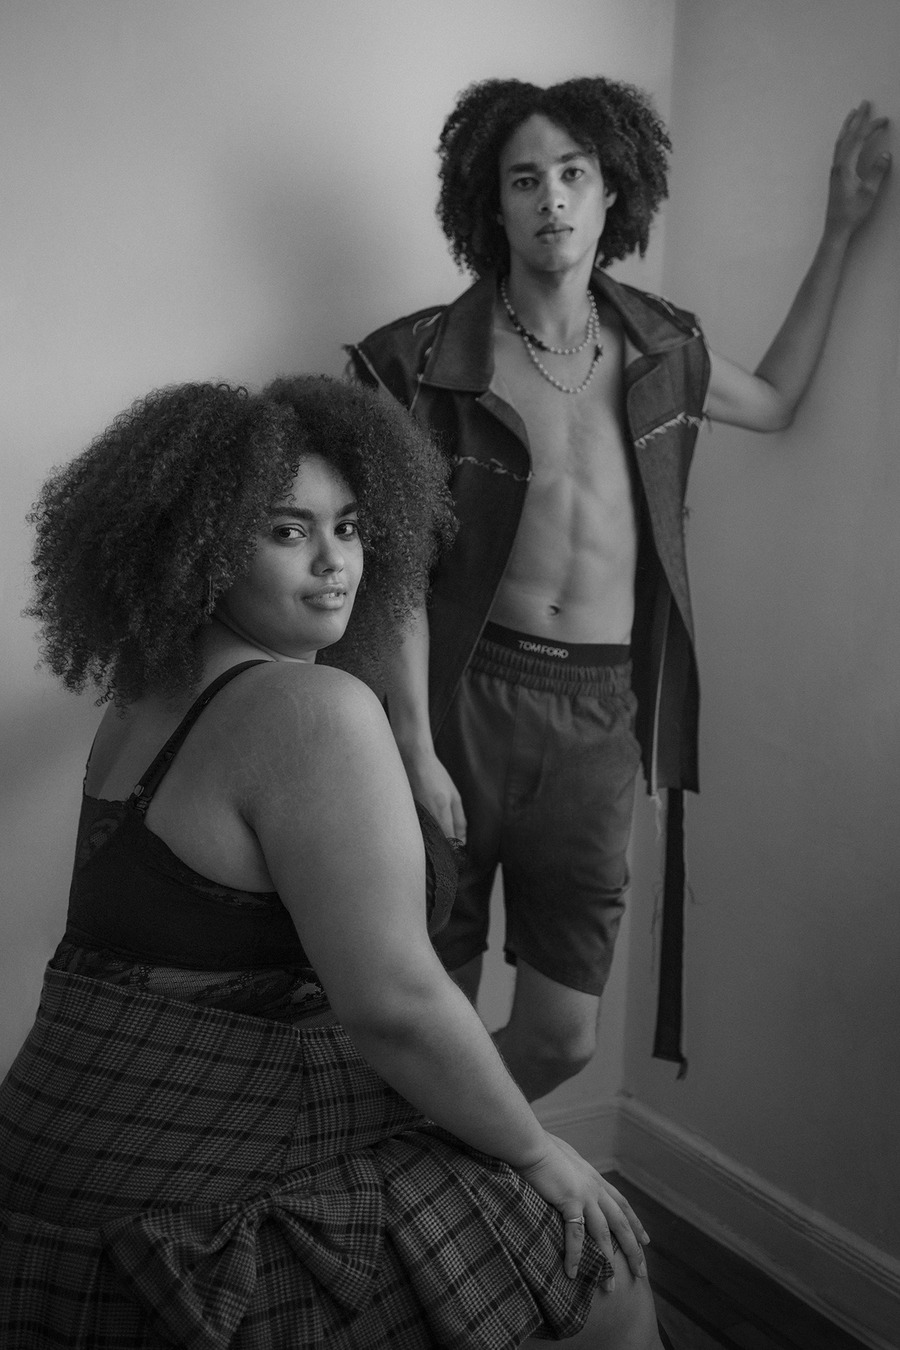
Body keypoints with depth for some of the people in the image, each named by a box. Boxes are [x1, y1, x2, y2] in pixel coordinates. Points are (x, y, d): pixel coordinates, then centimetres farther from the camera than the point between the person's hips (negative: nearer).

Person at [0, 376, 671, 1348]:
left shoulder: (146, 703, 8)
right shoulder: (316, 710, -20)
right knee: (604, 1267, 6)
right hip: (224, 1194, -10)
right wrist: (535, 1150, -9)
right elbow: (393, 1003, -23)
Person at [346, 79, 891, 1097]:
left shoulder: (660, 349, 10)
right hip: (468, 696, -3)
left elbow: (774, 401, 31)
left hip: (603, 711, 4)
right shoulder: (433, 358, -3)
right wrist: (415, 750, -15)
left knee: (564, 1033, 5)